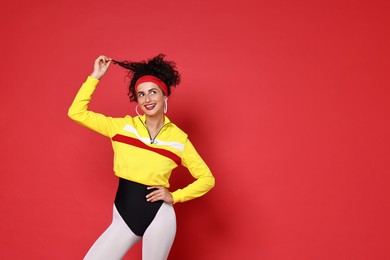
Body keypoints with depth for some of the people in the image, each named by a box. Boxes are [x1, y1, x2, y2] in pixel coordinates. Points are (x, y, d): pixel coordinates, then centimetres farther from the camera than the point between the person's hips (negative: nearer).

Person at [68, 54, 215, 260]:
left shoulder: (179, 138, -1)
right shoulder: (123, 126, 3)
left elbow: (207, 179, 5)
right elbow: (76, 113, -1)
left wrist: (175, 196, -5)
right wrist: (95, 77, -1)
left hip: (159, 217, -1)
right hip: (123, 218, 2)